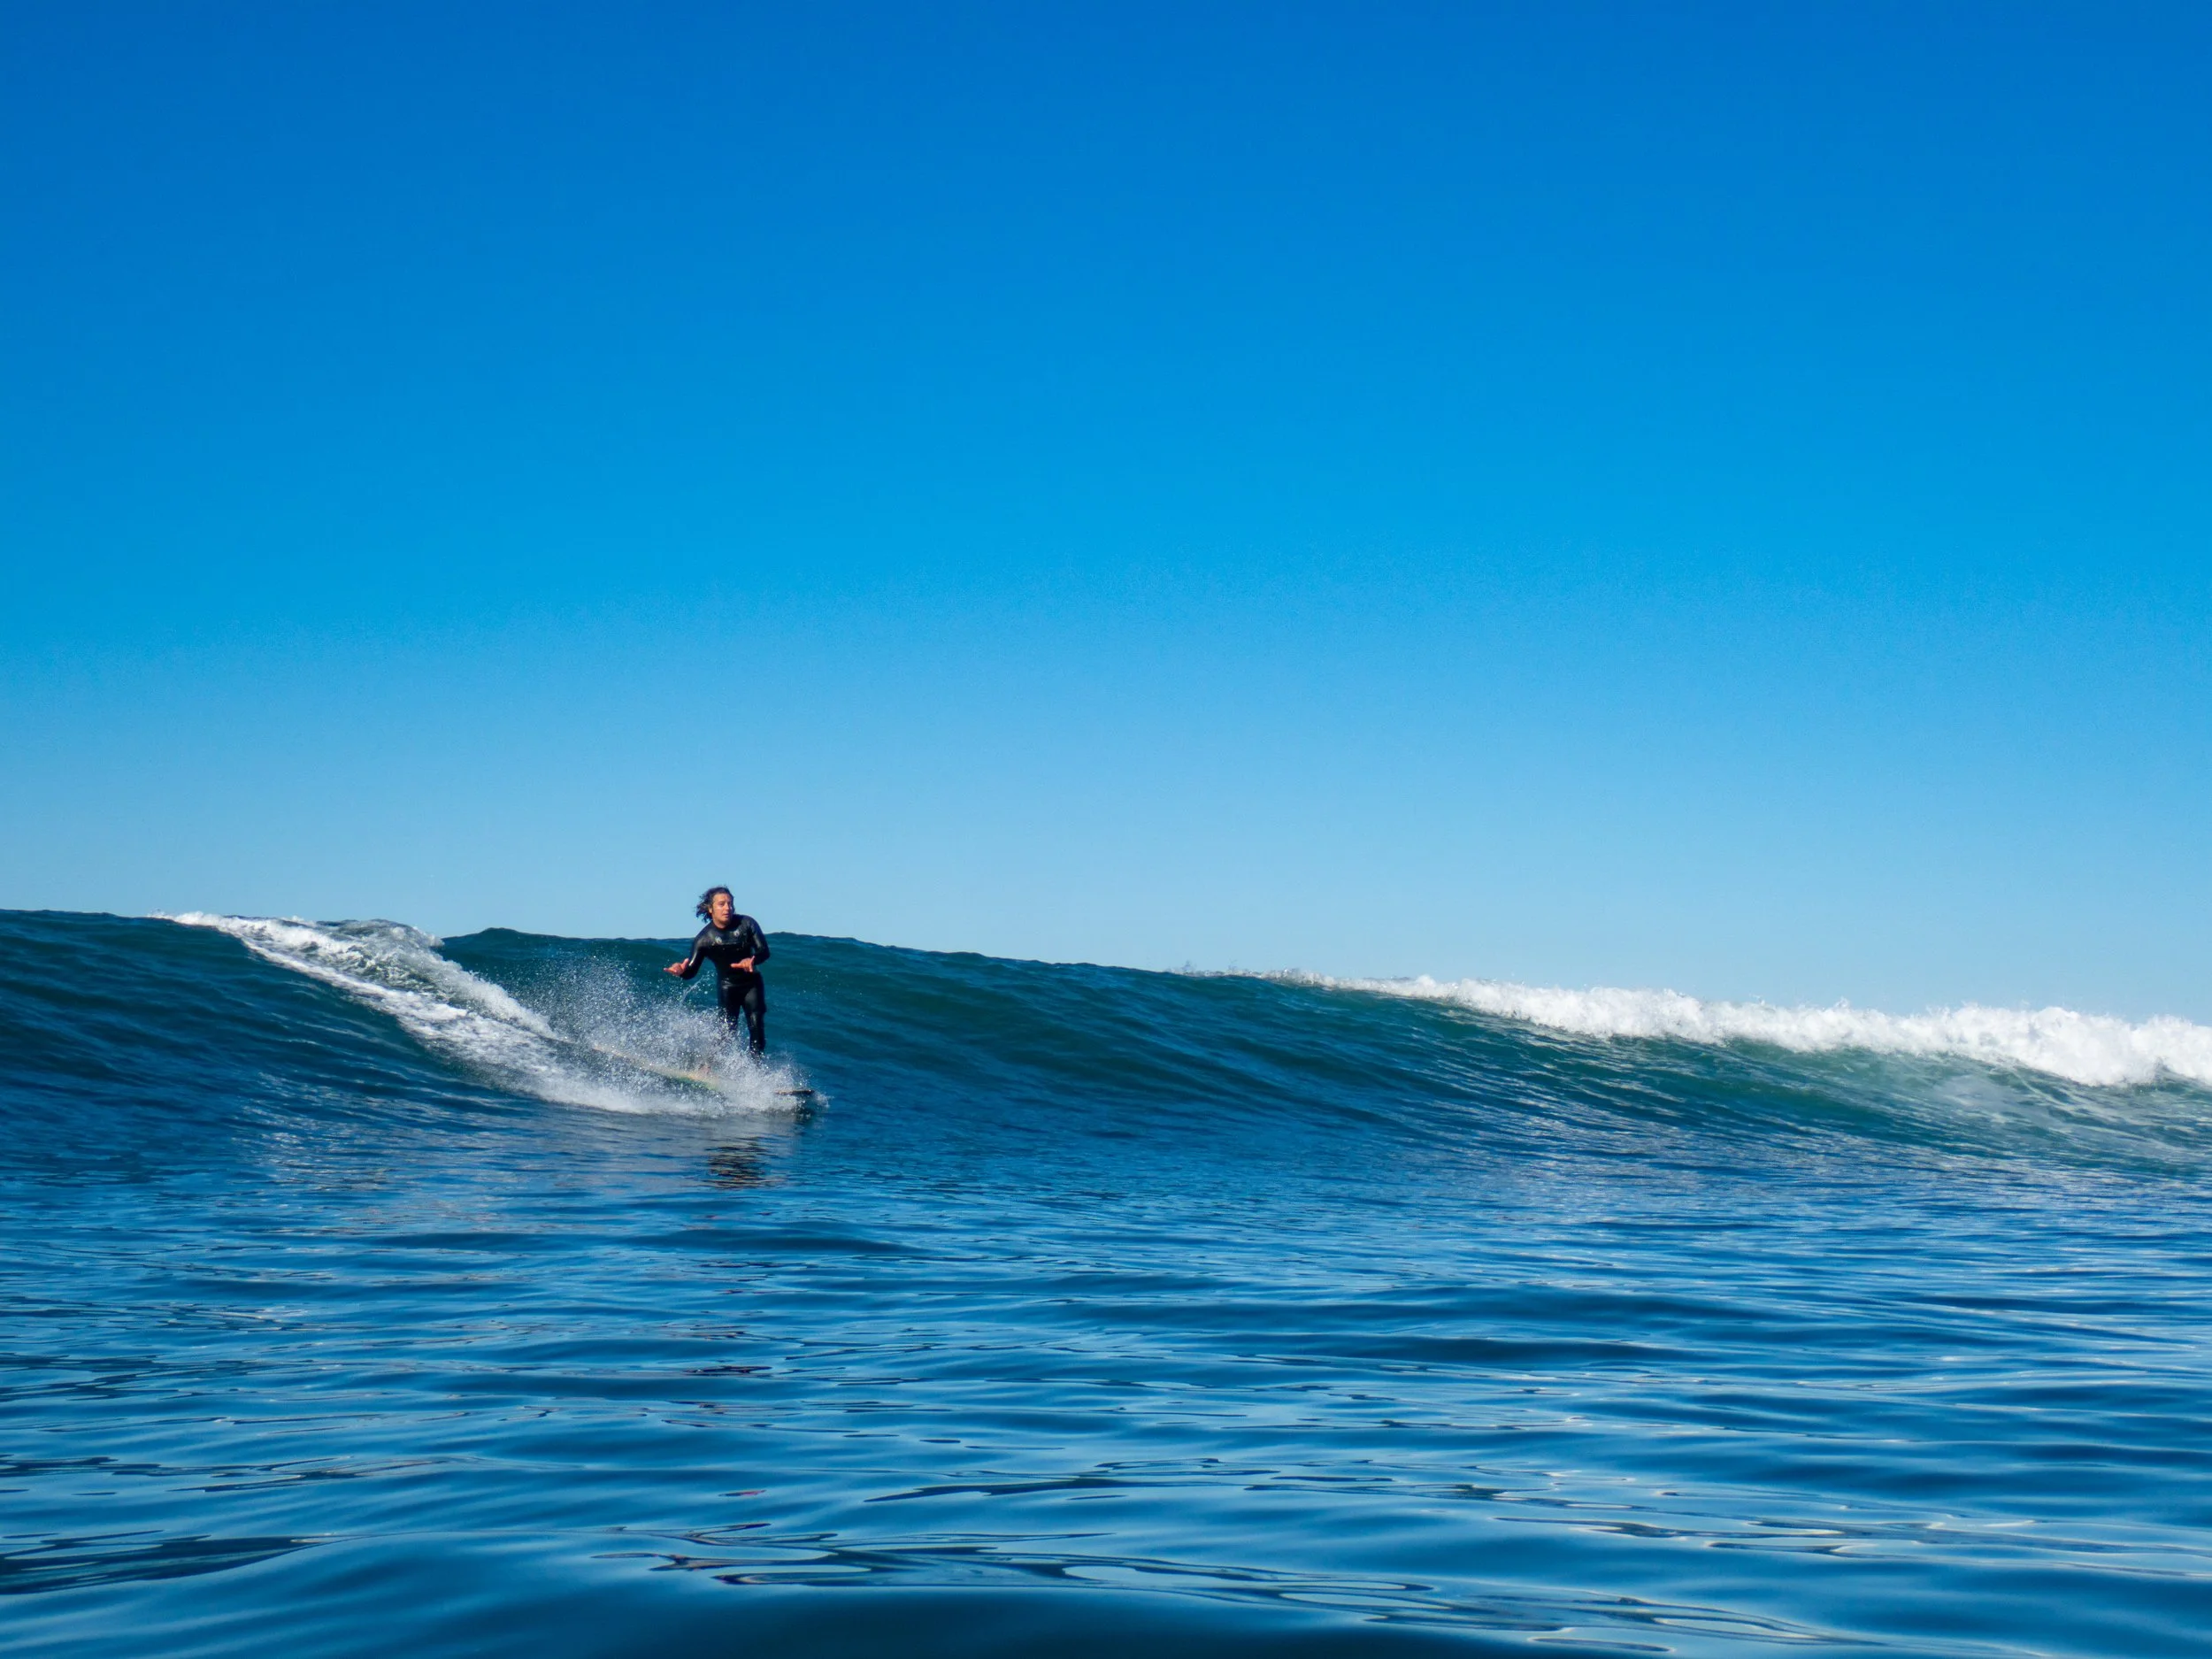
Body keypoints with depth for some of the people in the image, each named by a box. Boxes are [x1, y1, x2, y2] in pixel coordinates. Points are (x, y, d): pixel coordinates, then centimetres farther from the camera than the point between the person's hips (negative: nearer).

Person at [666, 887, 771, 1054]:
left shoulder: (746, 924, -11)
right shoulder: (704, 938, -14)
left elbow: (764, 951, -12)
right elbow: (692, 970, -13)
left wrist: (752, 960, -35)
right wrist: (681, 971, -38)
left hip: (751, 982, 1)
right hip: (727, 987, -1)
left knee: (756, 1026, -10)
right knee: (728, 1029, -12)